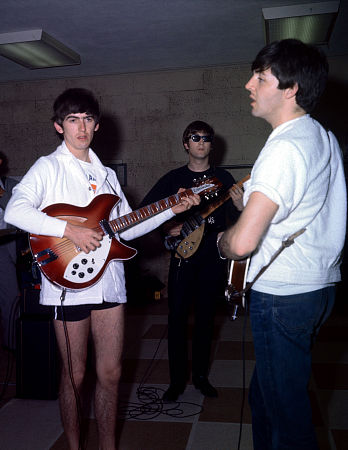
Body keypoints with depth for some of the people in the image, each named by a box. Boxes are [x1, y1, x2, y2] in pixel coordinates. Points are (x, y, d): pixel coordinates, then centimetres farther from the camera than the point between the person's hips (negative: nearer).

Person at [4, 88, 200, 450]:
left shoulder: (105, 174, 16)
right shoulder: (48, 167, -2)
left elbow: (127, 227, 15)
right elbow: (15, 210, -19)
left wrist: (172, 210, 7)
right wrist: (70, 229, -24)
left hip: (109, 281, 5)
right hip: (69, 284, -5)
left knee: (110, 373, 12)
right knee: (74, 376, 8)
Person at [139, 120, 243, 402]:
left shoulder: (223, 178, 7)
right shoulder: (173, 178, 6)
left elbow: (235, 220, 1)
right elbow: (145, 210, 7)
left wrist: (240, 208, -21)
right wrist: (167, 228, -8)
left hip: (213, 259, 1)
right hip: (182, 256, 0)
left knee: (205, 318, 10)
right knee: (177, 318, 0)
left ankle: (200, 375, 26)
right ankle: (177, 380, 15)